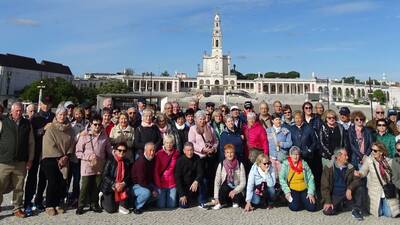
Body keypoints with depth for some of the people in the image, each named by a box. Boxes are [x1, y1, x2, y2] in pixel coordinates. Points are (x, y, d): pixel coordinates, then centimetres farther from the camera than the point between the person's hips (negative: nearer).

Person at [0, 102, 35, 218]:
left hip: (21, 162, 2)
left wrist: (30, 159, 6)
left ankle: (18, 209, 25)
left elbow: (31, 143, 9)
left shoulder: (27, 124, 7)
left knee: (19, 188, 11)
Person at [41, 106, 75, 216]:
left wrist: (66, 156, -6)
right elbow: (50, 144, -10)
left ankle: (58, 204, 16)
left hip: (64, 159, 3)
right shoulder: (51, 128, -3)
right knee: (52, 182, -5)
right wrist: (59, 157, -12)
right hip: (51, 158, -3)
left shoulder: (69, 129, 7)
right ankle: (49, 206, 10)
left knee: (62, 182, 0)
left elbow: (72, 144, 5)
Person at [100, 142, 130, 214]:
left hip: (121, 185, 4)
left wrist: (123, 184, -20)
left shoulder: (126, 162, 1)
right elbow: (105, 176, -15)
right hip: (109, 186, -3)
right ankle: (103, 198, 25)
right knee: (111, 209, -4)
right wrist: (114, 184, -25)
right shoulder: (110, 160, -12)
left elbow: (128, 176, -1)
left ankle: (122, 206, -5)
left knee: (126, 190, -30)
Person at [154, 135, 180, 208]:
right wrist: (158, 184, -10)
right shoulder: (159, 154, -6)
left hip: (172, 182, 2)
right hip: (161, 182, -2)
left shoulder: (176, 153, 0)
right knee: (161, 205, -1)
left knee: (171, 205, 1)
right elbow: (155, 170, -5)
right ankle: (161, 197, 30)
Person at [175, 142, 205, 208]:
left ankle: (202, 202, -11)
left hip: (194, 184, 1)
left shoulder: (197, 158, -6)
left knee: (202, 181, -29)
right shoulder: (180, 161, -12)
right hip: (183, 186, -1)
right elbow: (178, 178, -12)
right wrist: (182, 195, -18)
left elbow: (200, 172, -13)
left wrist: (196, 181, -36)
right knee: (184, 205, -16)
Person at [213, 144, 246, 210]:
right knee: (225, 185, -32)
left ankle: (235, 202, 7)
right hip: (225, 190, 0)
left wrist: (235, 191, -23)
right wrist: (216, 197, -12)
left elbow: (243, 182, -7)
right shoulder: (221, 165, -4)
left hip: (237, 191, 0)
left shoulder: (240, 165, -6)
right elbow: (217, 182, -5)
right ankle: (221, 203, -7)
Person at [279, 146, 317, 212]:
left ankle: (301, 201, 17)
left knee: (312, 207, -15)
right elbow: (281, 178, -7)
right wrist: (287, 191, -16)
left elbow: (310, 178, 1)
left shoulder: (304, 164, 4)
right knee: (294, 207, -24)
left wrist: (311, 193, -9)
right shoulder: (285, 164, -2)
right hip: (292, 190, -2)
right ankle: (292, 201, 11)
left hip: (304, 190, 3)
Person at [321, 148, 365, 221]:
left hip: (347, 195, 2)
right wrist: (328, 201, -18)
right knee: (327, 211, -25)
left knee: (361, 188, -21)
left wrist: (349, 188, -28)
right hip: (334, 196, -2)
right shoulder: (328, 168, -6)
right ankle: (339, 206, 4)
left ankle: (356, 209, -13)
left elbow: (357, 180, -8)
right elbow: (325, 186, -9)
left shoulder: (350, 168, 3)